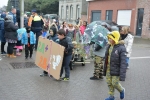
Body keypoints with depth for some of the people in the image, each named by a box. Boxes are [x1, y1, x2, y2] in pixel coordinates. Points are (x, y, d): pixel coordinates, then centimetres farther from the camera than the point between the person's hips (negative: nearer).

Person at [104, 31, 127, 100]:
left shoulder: (121, 48, -20)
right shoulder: (109, 46, 2)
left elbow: (123, 63, -21)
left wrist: (122, 75, -24)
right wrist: (104, 70, 15)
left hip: (116, 70, -6)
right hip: (108, 69, 7)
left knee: (115, 83, 3)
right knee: (109, 83, 13)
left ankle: (122, 90, 35)